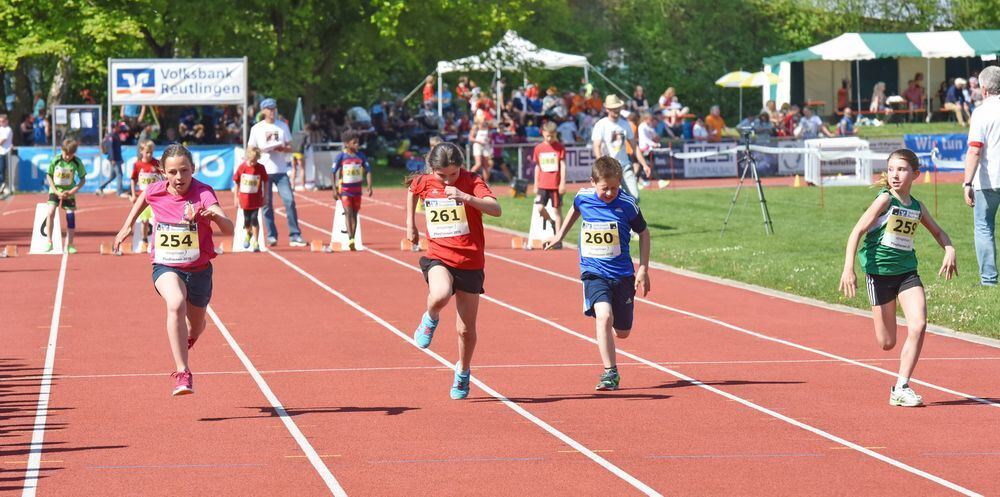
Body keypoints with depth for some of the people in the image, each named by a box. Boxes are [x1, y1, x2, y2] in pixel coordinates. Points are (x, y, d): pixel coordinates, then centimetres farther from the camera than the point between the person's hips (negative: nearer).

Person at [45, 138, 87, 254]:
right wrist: (57, 192, -14)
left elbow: (83, 179, -6)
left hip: (69, 192, 1)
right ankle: (49, 242, -9)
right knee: (51, 213, -17)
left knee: (71, 217, -1)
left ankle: (69, 245, 11)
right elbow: (49, 176, -5)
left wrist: (72, 191, -17)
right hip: (55, 190, -1)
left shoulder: (77, 162, -14)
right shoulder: (55, 160, -15)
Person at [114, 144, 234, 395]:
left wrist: (217, 216, -54)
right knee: (176, 304, -34)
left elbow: (228, 230, -35)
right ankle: (182, 374, -35)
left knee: (195, 327, 21)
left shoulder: (203, 193, -21)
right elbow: (143, 197, 19)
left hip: (199, 270, 0)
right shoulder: (155, 191, -10)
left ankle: (186, 340, 63)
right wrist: (127, 225, 19)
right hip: (165, 267, 0)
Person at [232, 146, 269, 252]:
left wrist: (265, 196, 4)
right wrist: (236, 197, 4)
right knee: (247, 220, 10)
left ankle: (255, 242, -1)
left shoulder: (261, 168, -7)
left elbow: (265, 182, 3)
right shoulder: (242, 167, -6)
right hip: (244, 198, 1)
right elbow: (236, 182, 3)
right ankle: (248, 234, 43)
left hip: (256, 199, -1)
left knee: (254, 219, -9)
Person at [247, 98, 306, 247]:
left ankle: (295, 236, -8)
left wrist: (282, 148, -10)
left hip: (281, 170, 1)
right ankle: (271, 236, 8)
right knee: (266, 204, 0)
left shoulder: (283, 126, 11)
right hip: (264, 171, -1)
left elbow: (290, 147, 11)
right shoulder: (257, 128, 4)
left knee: (289, 200, -9)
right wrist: (262, 150, -15)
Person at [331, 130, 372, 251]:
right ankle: (350, 239, -22)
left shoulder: (361, 156, 1)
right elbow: (334, 173, -5)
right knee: (348, 212, -15)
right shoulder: (341, 156, -8)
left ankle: (352, 240, 12)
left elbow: (368, 171, 4)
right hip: (344, 189, -4)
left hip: (357, 189, 4)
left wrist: (369, 186, -7)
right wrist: (334, 189, -9)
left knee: (354, 214, 7)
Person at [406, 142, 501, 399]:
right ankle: (430, 319, 0)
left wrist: (466, 197, -39)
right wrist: (410, 223, 22)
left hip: (470, 262, -1)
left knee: (466, 329, 7)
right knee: (440, 295, -35)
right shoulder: (423, 182, -1)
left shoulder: (471, 181, -12)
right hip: (438, 257, 1)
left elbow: (496, 209, -27)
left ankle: (463, 371, 35)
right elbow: (411, 190, 25)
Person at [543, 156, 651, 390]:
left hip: (622, 274, 0)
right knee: (604, 316, -26)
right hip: (594, 273, 0)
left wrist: (643, 269, 1)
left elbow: (643, 232, 4)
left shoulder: (627, 203, -10)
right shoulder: (583, 197, -6)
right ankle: (610, 373, -20)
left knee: (622, 332, 8)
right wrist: (560, 235, 30)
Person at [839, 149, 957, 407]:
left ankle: (901, 388, -9)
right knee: (887, 343, -2)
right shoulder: (885, 200, -8)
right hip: (879, 272, -4)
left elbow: (938, 232, 24)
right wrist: (848, 268, -22)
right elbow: (857, 231, -12)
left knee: (919, 325, -16)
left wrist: (949, 251, 3)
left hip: (907, 272, 4)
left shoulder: (917, 207, 7)